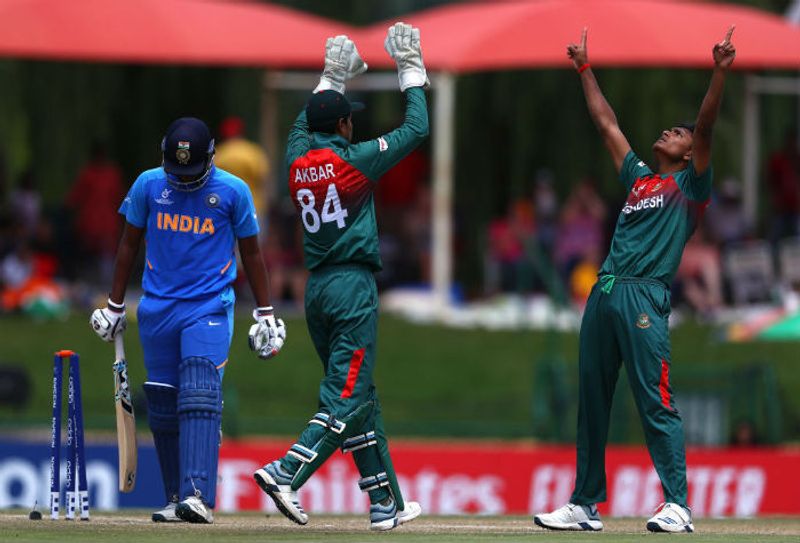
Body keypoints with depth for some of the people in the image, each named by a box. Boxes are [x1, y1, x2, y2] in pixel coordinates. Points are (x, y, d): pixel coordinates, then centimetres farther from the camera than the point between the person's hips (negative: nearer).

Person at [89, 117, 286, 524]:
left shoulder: (232, 191, -3)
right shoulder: (148, 185, 2)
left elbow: (251, 252, 7)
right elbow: (129, 244, 13)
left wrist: (266, 315, 8)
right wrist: (114, 307, 15)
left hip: (210, 307, -3)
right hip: (157, 308, 3)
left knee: (200, 397, -19)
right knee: (162, 406, 4)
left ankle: (198, 496, -27)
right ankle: (176, 499, 13)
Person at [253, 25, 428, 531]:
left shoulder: (298, 162, 7)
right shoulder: (355, 160, -9)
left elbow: (303, 125, 31)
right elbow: (416, 129, 0)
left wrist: (331, 80, 38)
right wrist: (412, 71, 11)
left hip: (317, 289, 7)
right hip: (354, 286, -7)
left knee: (360, 396, 12)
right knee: (348, 396, -9)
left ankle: (386, 502, 14)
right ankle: (286, 473, -27)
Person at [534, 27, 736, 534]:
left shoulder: (689, 183, 9)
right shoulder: (637, 175, 25)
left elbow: (706, 127, -5)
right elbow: (606, 121, 33)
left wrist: (720, 73, -16)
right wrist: (585, 70, 36)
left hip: (645, 296, -7)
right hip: (604, 295, 7)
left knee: (655, 402, -12)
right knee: (592, 401, 7)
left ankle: (678, 506, -13)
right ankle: (585, 505, 12)